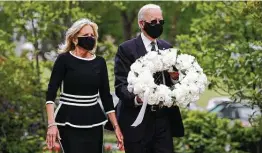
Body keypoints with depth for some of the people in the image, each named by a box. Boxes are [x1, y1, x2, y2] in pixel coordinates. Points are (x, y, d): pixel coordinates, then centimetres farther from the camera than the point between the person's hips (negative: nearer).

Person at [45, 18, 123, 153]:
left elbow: (106, 96, 11)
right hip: (69, 121, -4)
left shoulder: (99, 62, 8)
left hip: (94, 122, 4)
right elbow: (51, 93, -9)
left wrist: (116, 126, 6)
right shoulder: (64, 59, -4)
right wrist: (51, 124, -20)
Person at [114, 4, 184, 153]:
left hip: (164, 118, 5)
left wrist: (174, 77, -8)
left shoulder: (167, 47, 15)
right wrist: (136, 98, -30)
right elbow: (121, 85, -10)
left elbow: (173, 83, 17)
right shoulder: (126, 49, -2)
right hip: (138, 119, -4)